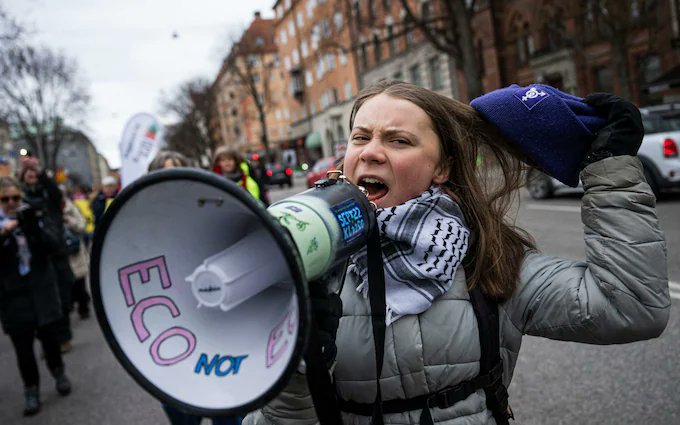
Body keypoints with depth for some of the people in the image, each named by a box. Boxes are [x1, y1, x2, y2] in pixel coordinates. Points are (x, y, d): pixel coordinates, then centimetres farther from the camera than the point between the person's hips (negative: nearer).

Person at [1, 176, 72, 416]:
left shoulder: (34, 216, 3)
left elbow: (55, 245, -8)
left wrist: (34, 226, -22)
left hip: (43, 292, 1)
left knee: (50, 337, 10)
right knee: (23, 347, 4)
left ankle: (58, 373, 35)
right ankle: (31, 390, 20)